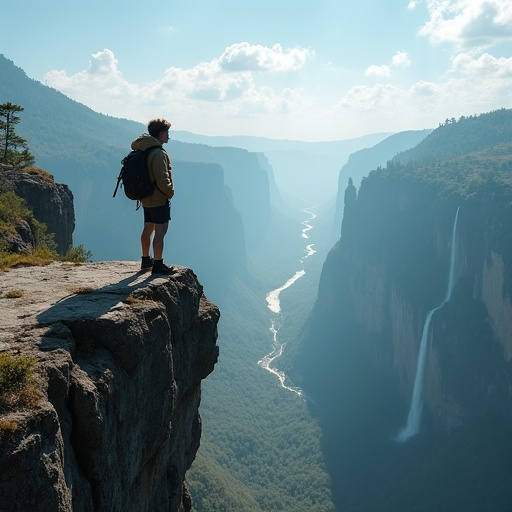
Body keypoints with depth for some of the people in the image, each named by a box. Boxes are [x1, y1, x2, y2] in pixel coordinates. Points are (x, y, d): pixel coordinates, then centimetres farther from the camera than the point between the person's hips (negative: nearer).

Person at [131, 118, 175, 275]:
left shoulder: (143, 151, 10)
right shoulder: (158, 153, -20)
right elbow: (162, 180, -23)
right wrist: (170, 192, -6)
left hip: (146, 198, 10)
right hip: (159, 198, -10)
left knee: (148, 229, 17)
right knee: (160, 231, -5)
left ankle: (146, 261, 28)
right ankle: (158, 265, -3)